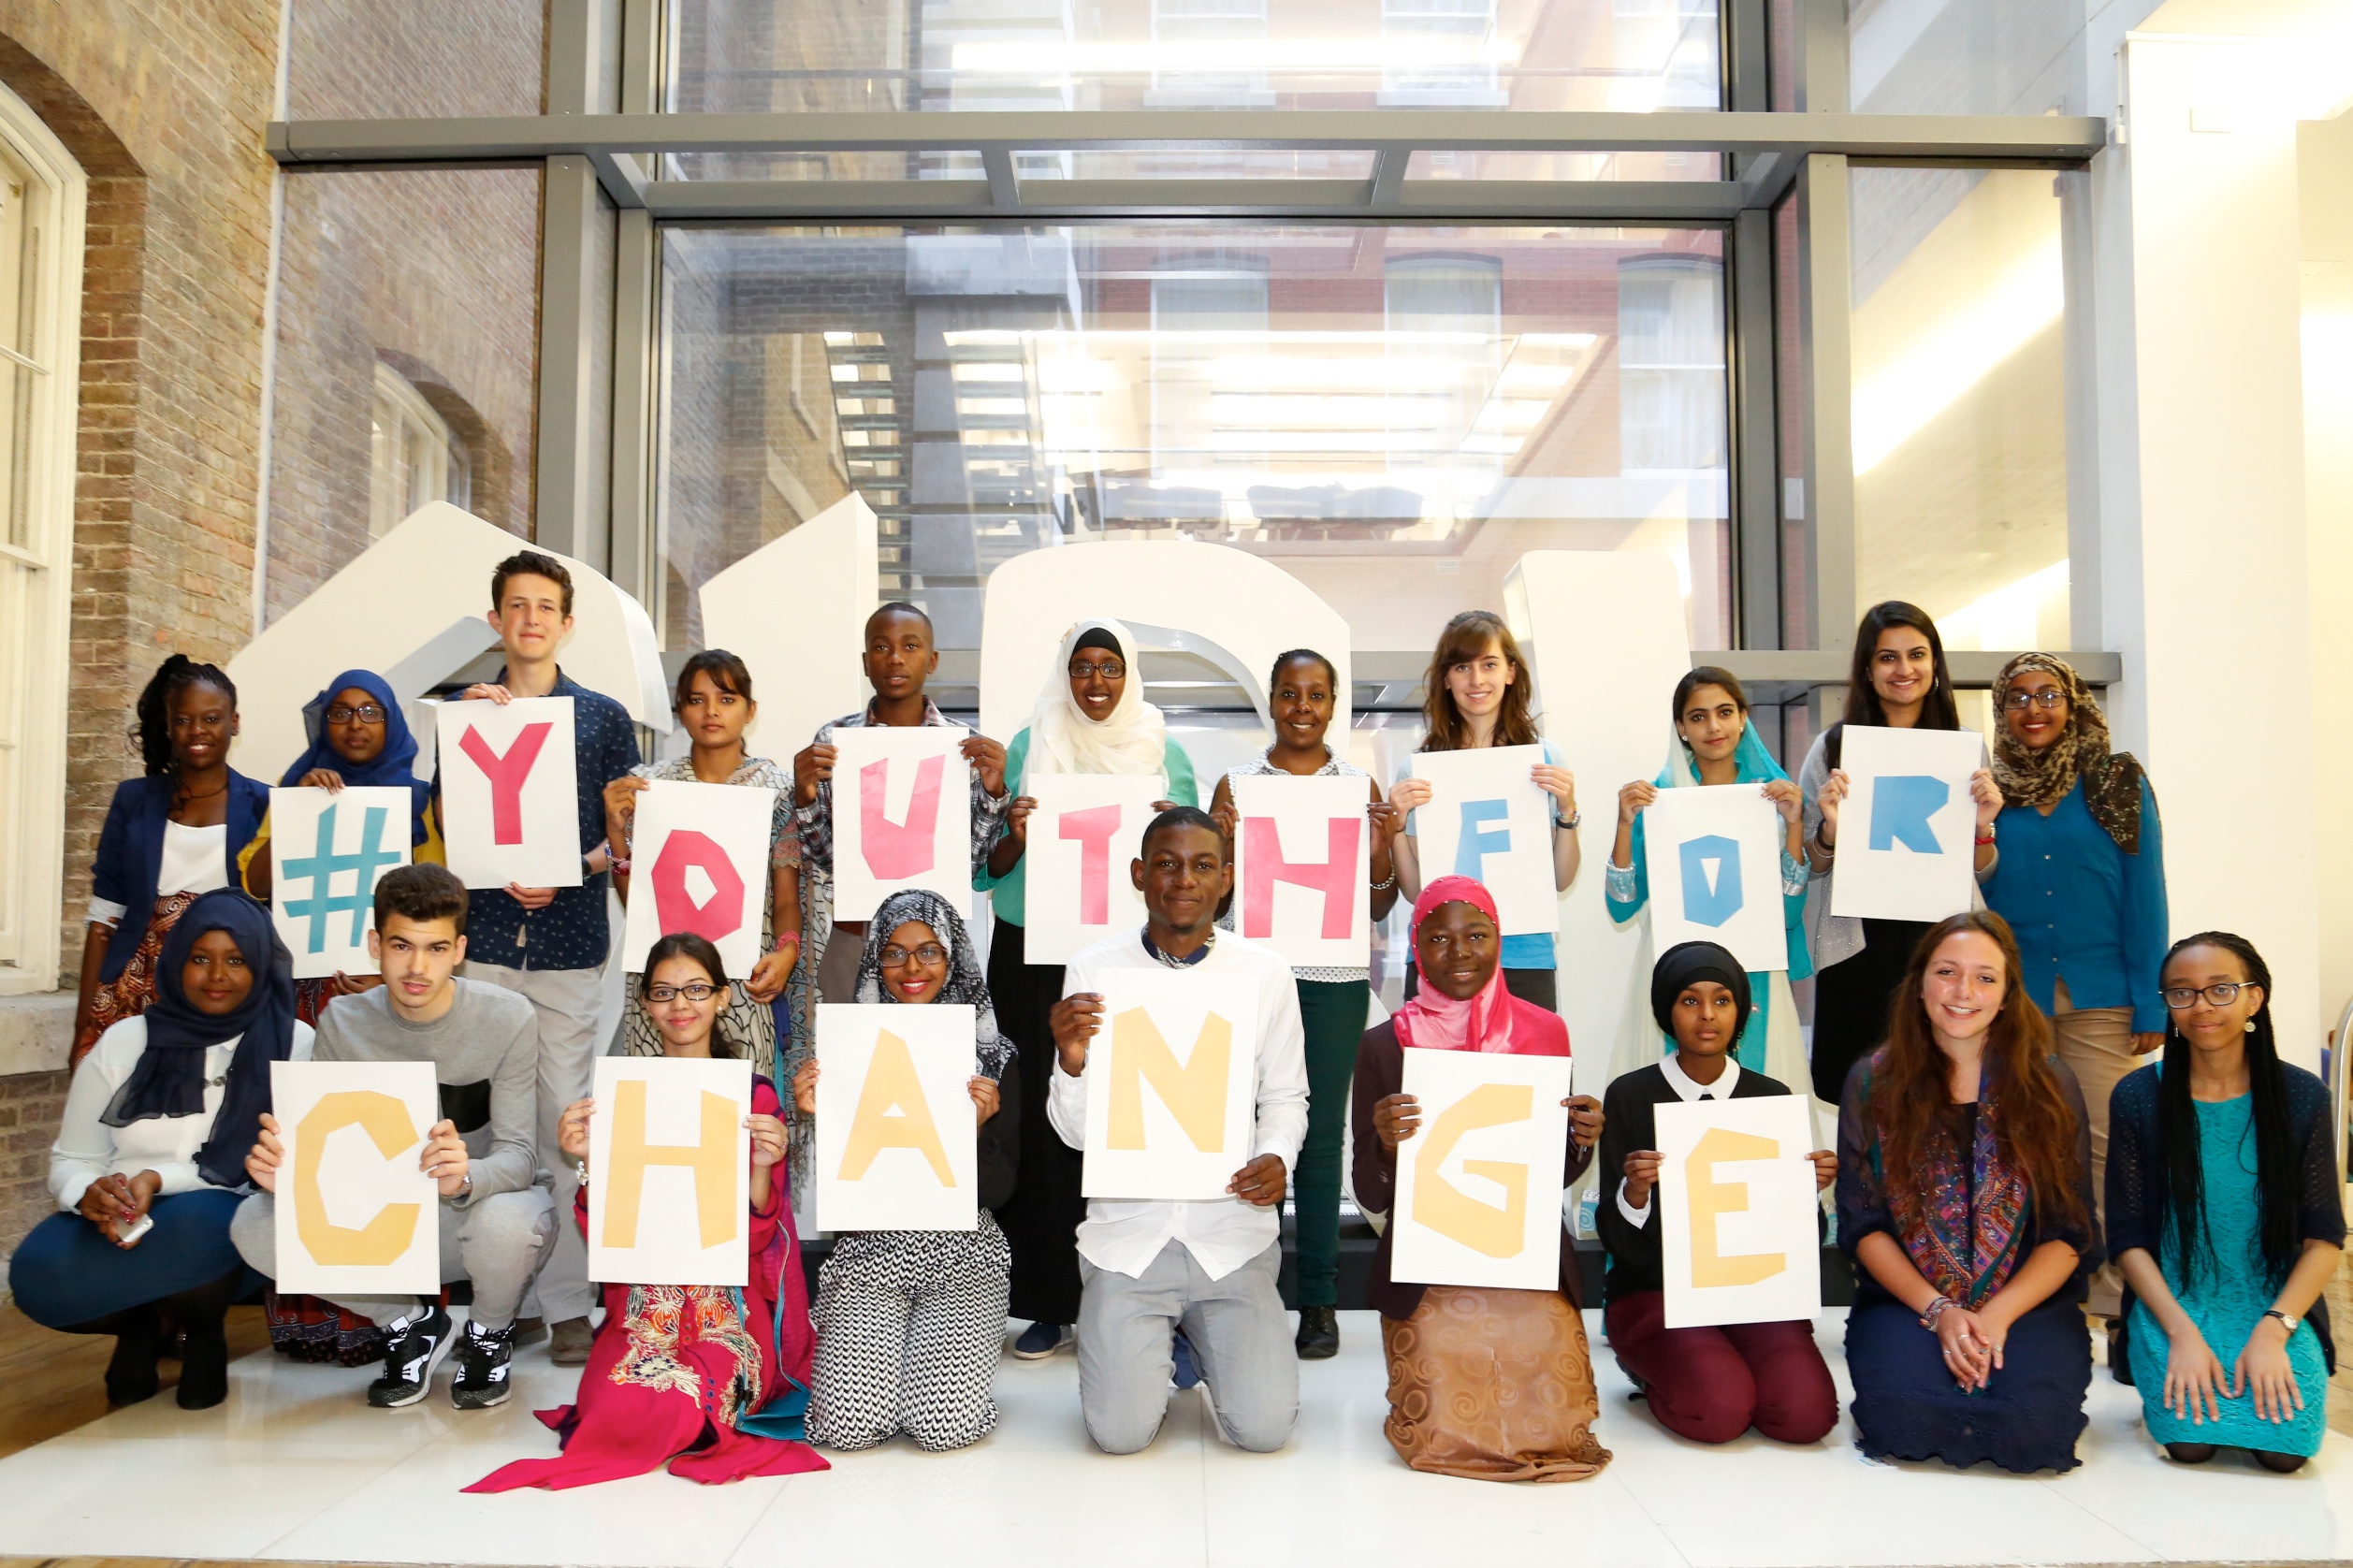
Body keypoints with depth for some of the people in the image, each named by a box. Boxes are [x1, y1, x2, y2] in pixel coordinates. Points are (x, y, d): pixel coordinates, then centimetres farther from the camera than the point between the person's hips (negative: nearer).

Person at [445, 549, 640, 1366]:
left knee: (565, 1121, -4)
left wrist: (566, 874, -10)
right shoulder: (465, 710, 13)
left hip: (570, 941, -1)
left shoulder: (604, 718, 10)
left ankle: (566, 1301, 2)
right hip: (482, 937, 1)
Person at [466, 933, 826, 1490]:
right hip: (644, 1297, 2)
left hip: (730, 1298, -1)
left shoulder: (754, 1094, 5)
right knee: (624, 1406, -31)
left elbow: (754, 1239, 1)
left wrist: (762, 1167, -17)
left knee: (686, 1399, -33)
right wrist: (588, 1164, -13)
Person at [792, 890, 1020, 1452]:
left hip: (962, 1253, 0)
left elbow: (999, 1192, 0)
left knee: (949, 1424, -19)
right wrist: (818, 1120, -14)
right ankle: (851, 1341, 16)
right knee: (848, 1424, -18)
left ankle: (941, 1345, 15)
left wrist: (978, 1129, -19)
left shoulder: (994, 1056, 2)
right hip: (869, 1247, 1)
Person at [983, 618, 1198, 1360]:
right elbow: (988, 870, 9)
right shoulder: (1027, 748, 9)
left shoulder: (1165, 753, 10)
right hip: (1035, 954, 0)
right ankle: (1048, 1302, 9)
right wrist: (1014, 838, -12)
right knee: (1043, 1115, -1)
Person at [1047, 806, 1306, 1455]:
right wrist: (1071, 1063, -23)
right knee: (1121, 1431, -12)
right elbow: (1076, 1132, -2)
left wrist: (1277, 1157, -12)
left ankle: (1204, 1340, 23)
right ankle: (1147, 1342, 22)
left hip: (1234, 1235, 1)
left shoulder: (1266, 974, 0)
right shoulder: (1094, 971, -3)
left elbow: (1285, 1096, 10)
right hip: (1128, 1234, -1)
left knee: (1264, 1428, -10)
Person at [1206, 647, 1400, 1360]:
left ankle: (1319, 1303, 10)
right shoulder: (1236, 783, 8)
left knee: (1321, 1135, 1)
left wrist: (1383, 847, -9)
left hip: (1334, 979, 0)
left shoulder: (1360, 786, 8)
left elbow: (1379, 908, 9)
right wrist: (1220, 840, -9)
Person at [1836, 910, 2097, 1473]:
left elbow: (2071, 1233, 0)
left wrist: (1997, 1316, -14)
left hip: (2029, 1303, 0)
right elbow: (1862, 1225, 0)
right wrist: (1939, 1312, -14)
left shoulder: (2049, 1084, 3)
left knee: (2030, 1425, -29)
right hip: (1906, 1300, 0)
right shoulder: (1873, 1083, 3)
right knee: (1906, 1416, -30)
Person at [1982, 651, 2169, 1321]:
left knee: (2106, 1145, -1)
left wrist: (2151, 1006, -4)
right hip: (2010, 998, 1)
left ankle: (2117, 1297, 9)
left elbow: (2145, 899, 0)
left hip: (2100, 998, -1)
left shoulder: (2119, 784, 2)